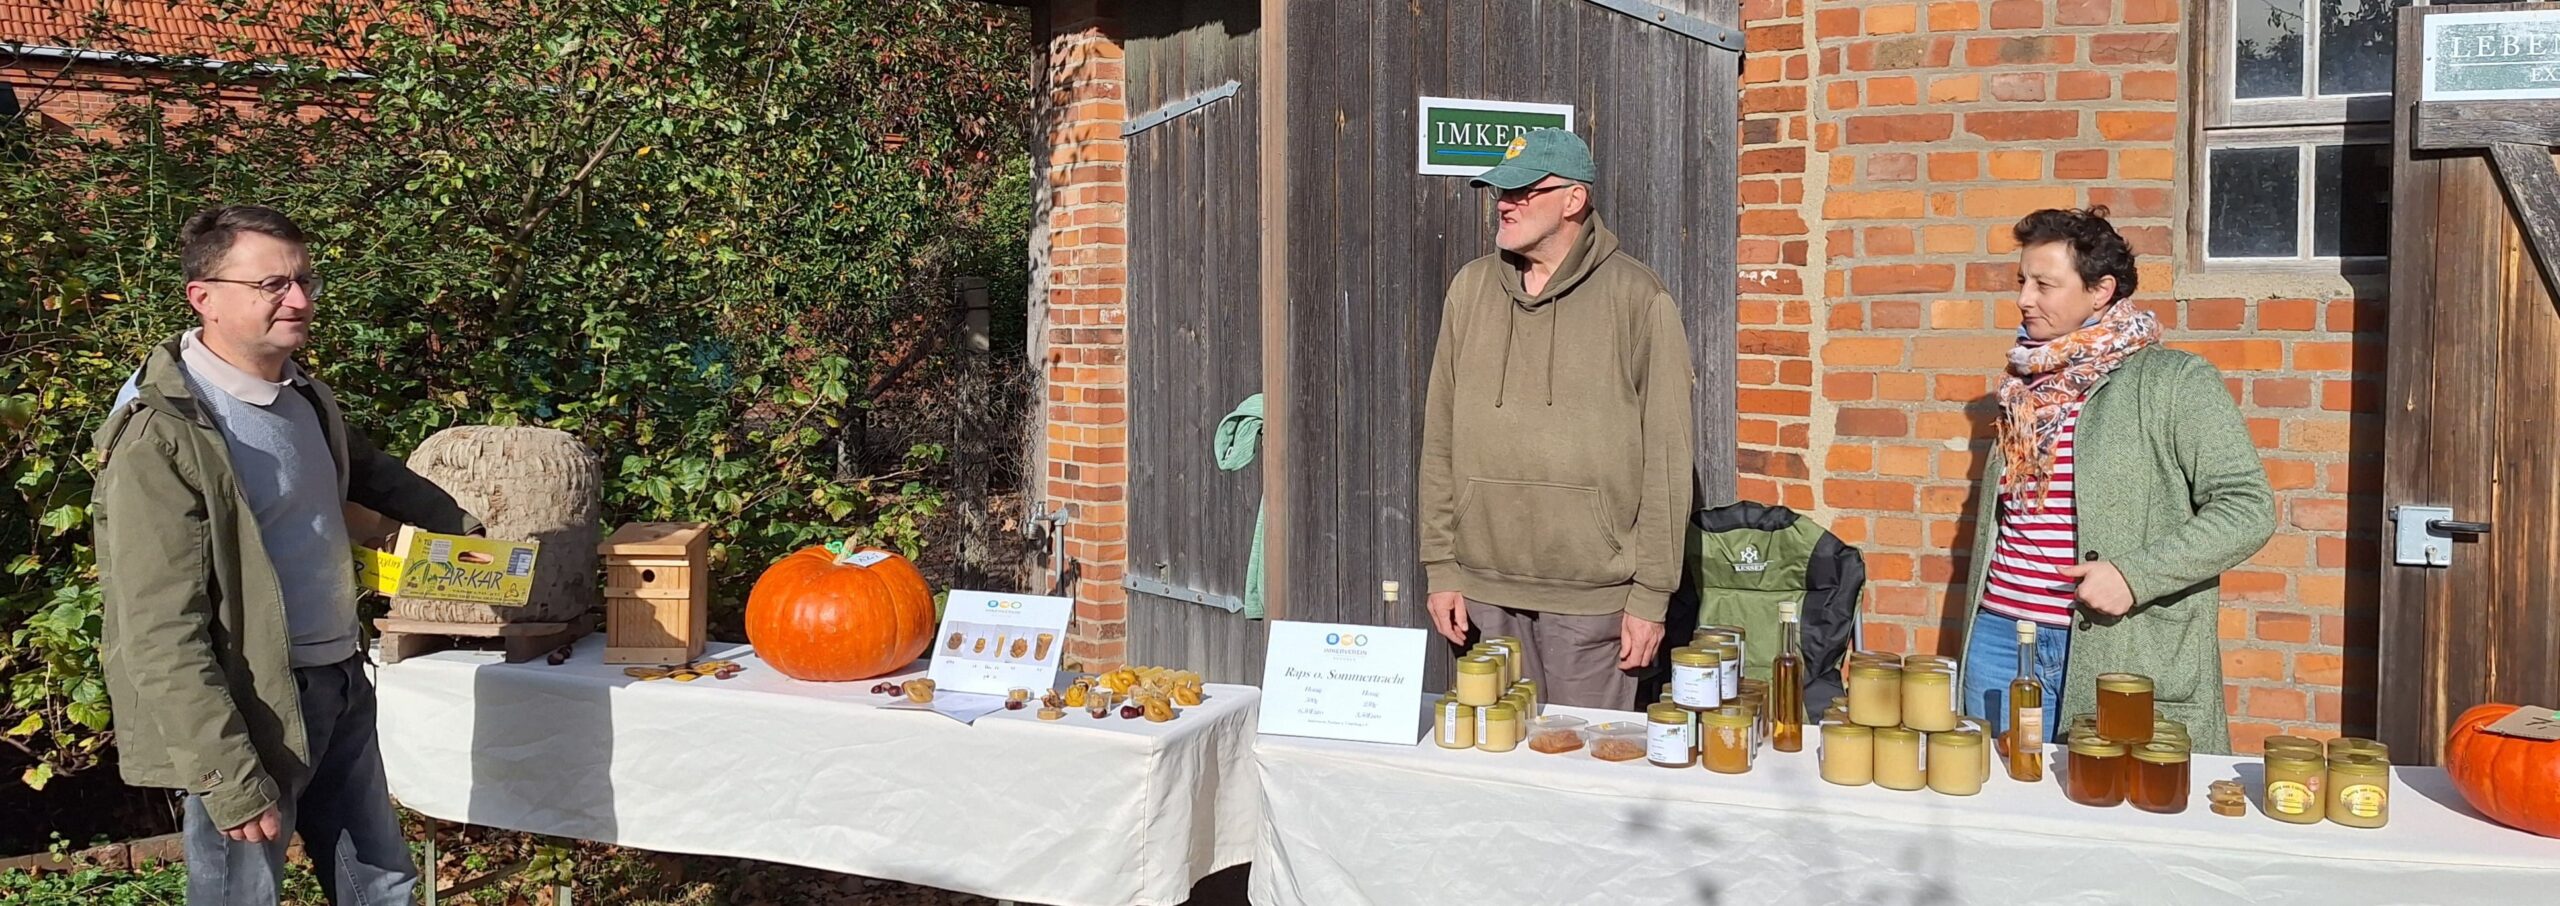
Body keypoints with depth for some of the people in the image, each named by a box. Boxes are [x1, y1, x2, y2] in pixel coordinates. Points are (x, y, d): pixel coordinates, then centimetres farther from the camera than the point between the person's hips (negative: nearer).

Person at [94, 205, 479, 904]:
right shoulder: (160, 436, -19)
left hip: (340, 689, 8)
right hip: (249, 714, -8)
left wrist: (465, 528, 37)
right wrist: (228, 778, -23)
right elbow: (161, 635, -21)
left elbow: (369, 472, 31)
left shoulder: (305, 395, 7)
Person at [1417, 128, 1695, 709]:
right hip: (1485, 588, 4)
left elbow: (1666, 458, -6)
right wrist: (1441, 568, 5)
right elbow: (1440, 439, 9)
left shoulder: (1637, 299, -5)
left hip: (1593, 597, -4)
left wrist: (1651, 596, -8)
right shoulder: (1471, 289, 7)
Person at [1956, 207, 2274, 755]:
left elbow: (2248, 508, -10)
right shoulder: (2028, 385, 15)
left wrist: (2136, 574, -20)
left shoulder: (2175, 382, -5)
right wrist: (1974, 632, 19)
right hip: (2001, 637, 6)